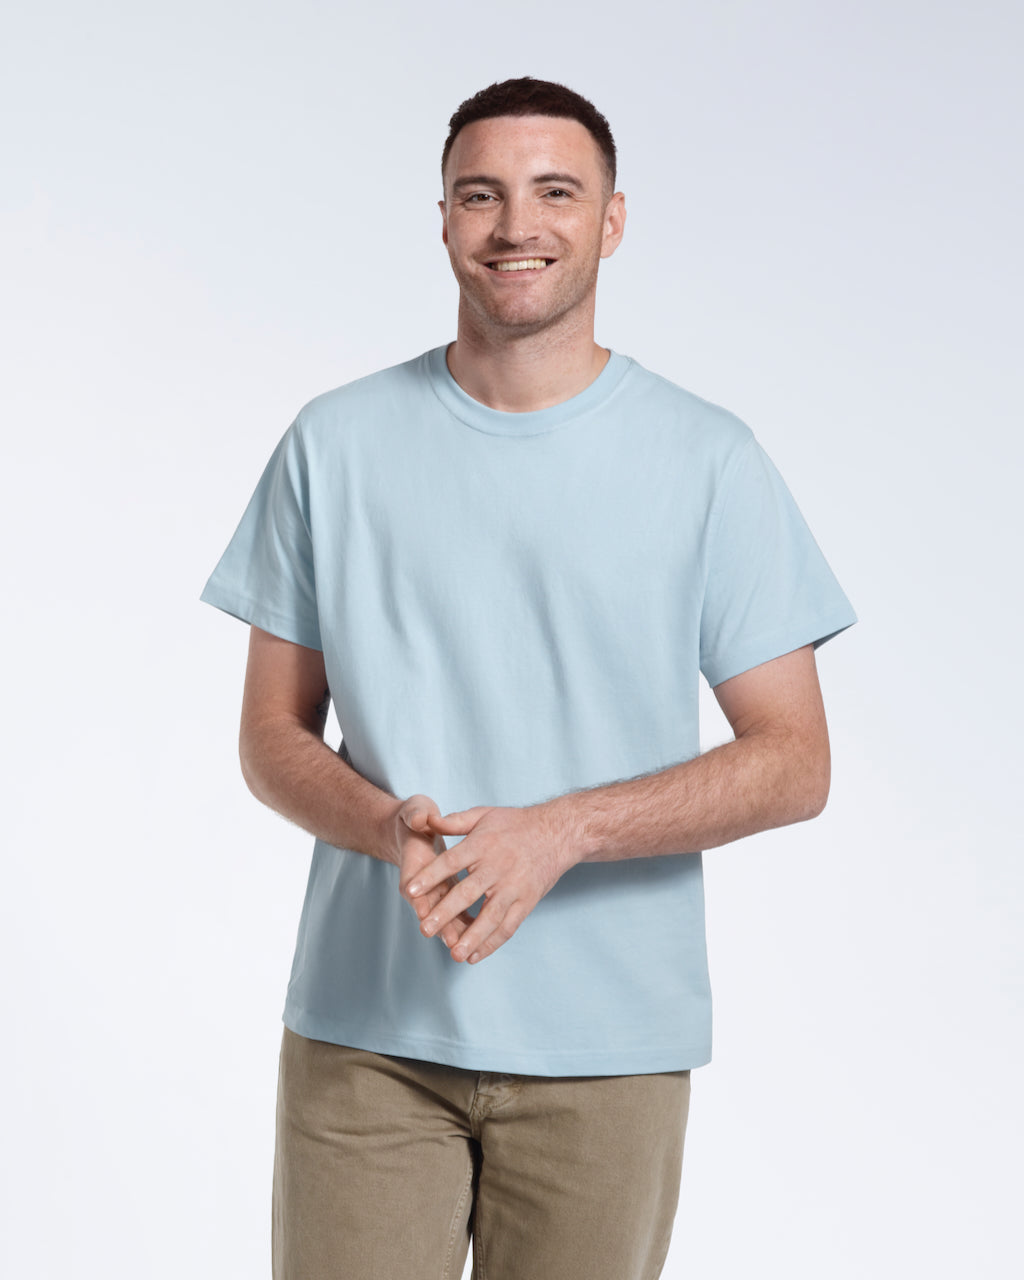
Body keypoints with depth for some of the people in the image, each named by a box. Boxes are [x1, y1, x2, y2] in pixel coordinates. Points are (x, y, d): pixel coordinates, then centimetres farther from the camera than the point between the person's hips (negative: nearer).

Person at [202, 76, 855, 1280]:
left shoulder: (708, 460, 0)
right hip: (365, 1030, 1)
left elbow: (793, 763, -2)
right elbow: (273, 735, 7)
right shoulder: (334, 445, 5)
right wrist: (388, 825, -14)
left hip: (606, 1046, 0)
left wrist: (561, 831, -16)